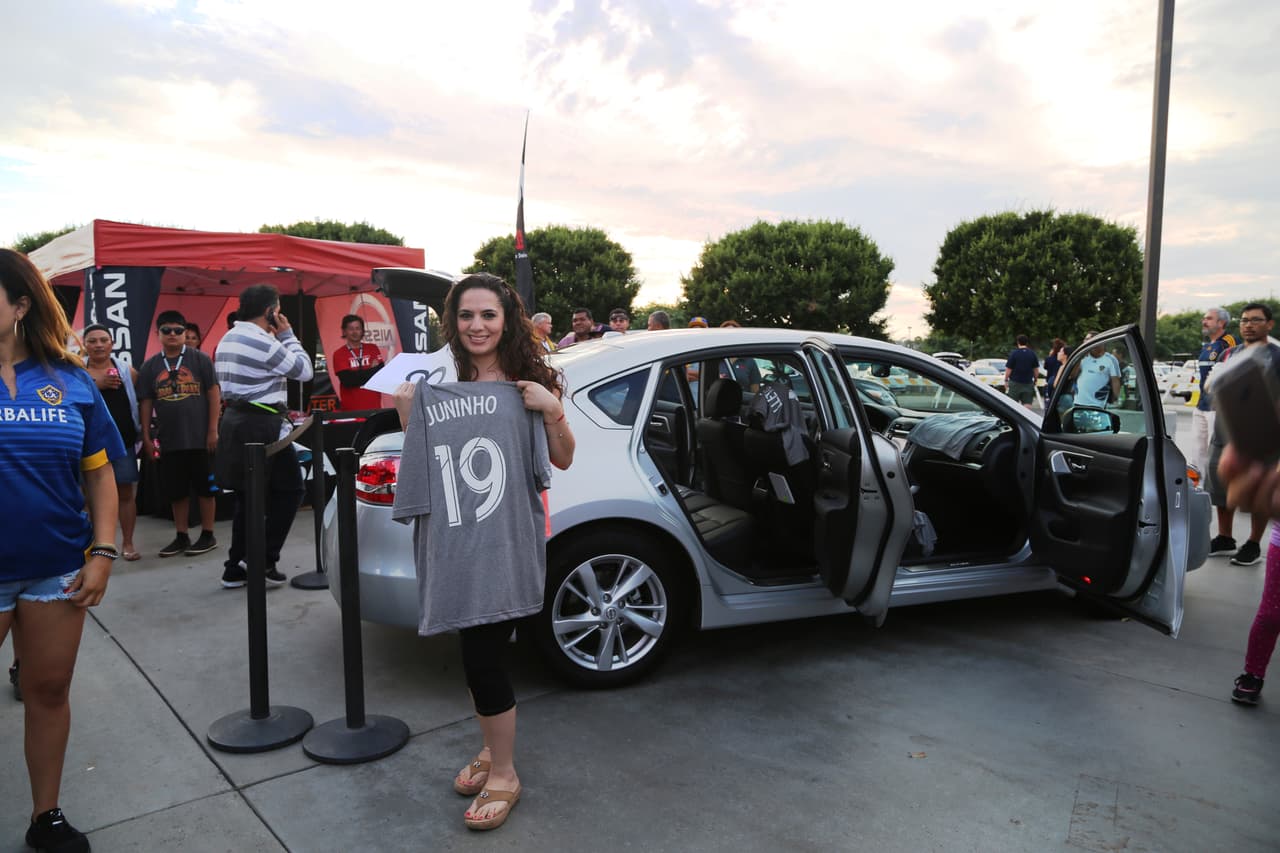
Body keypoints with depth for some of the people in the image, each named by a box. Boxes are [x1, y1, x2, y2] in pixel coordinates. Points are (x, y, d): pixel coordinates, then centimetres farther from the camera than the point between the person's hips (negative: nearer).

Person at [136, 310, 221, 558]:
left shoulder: (200, 359, -1)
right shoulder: (149, 366, 8)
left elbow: (214, 394, -3)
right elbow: (145, 403, 9)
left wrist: (213, 430, -8)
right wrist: (146, 438, 5)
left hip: (200, 438, -3)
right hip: (169, 440, 3)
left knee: (205, 487, 5)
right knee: (176, 490, 11)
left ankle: (208, 535, 14)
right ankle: (181, 536, 21)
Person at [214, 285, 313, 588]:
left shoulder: (227, 340, 15)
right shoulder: (264, 343, -16)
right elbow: (304, 370, -7)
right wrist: (287, 334, 1)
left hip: (235, 420, 9)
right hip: (262, 426, -9)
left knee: (248, 496, 14)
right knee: (289, 489, 3)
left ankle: (235, 568, 17)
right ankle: (264, 561, 1)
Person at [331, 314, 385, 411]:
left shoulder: (373, 348, 10)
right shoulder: (339, 354, 2)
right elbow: (347, 380, -9)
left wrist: (356, 376, -9)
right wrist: (371, 371, -4)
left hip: (374, 406, 2)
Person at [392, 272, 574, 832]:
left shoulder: (528, 385, 0)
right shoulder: (439, 392, 10)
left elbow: (563, 460, 2)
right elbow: (422, 467, 14)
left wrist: (553, 411, -14)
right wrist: (407, 417, 1)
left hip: (507, 542, -4)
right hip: (456, 542, 5)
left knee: (481, 656, -6)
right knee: (477, 652, 16)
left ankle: (504, 776, 15)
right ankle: (491, 750, 39)